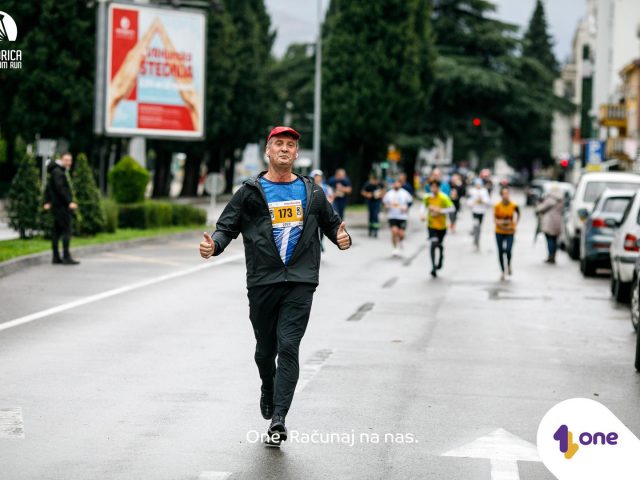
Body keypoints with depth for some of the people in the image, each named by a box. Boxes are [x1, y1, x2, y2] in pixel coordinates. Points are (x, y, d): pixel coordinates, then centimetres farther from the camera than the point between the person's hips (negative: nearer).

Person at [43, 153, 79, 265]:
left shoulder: (61, 171, 19)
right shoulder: (57, 172, -13)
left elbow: (48, 187, 22)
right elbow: (60, 188, -23)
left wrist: (47, 201, 17)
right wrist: (69, 202, -27)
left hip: (58, 205, 10)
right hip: (62, 205, -10)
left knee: (57, 231, 10)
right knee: (67, 230, -12)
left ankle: (56, 257, 13)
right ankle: (66, 257, -14)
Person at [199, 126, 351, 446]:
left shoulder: (312, 193, 11)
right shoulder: (250, 192, 5)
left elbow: (331, 224, 21)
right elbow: (227, 226, 4)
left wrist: (342, 238, -2)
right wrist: (214, 246, -18)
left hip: (300, 283, 0)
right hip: (262, 282, 0)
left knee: (289, 348, -12)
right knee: (265, 350, 12)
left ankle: (278, 420, -15)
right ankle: (268, 394, 42)